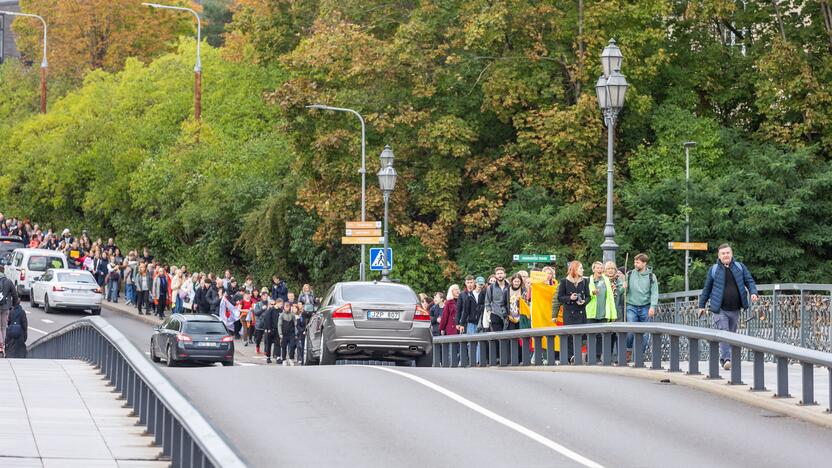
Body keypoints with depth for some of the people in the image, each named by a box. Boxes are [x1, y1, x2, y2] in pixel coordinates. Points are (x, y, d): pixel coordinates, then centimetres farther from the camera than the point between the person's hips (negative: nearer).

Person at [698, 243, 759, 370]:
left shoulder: (740, 267, 9)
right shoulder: (713, 270, 4)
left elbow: (749, 281, 10)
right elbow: (707, 288, 11)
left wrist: (753, 292, -10)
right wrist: (702, 305, 12)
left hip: (735, 309, 3)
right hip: (720, 309, -3)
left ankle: (724, 359, 19)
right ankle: (726, 359, -19)